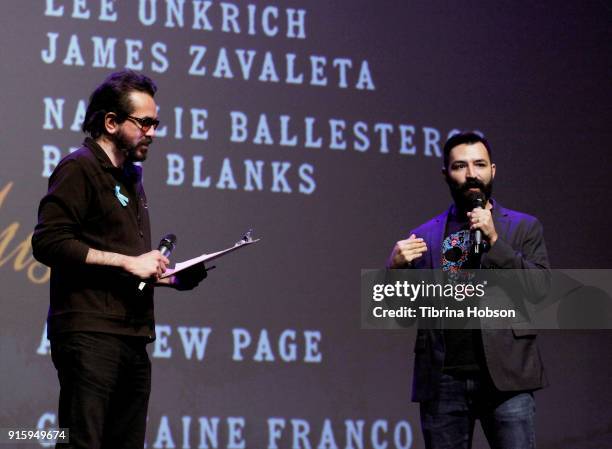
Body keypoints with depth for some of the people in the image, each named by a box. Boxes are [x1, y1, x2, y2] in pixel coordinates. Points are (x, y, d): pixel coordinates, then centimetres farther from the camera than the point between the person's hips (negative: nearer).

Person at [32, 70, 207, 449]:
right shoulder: (79, 168, -4)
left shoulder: (131, 177, 24)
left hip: (133, 339, 9)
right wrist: (127, 262, -15)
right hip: (90, 334, -9)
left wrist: (168, 277, 12)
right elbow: (48, 241, -16)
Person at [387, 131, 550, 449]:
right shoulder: (425, 235, 13)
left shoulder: (523, 227, 10)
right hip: (442, 382, 2)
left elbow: (540, 287, -4)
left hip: (504, 376, -2)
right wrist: (395, 267, -6)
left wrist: (494, 241, -10)